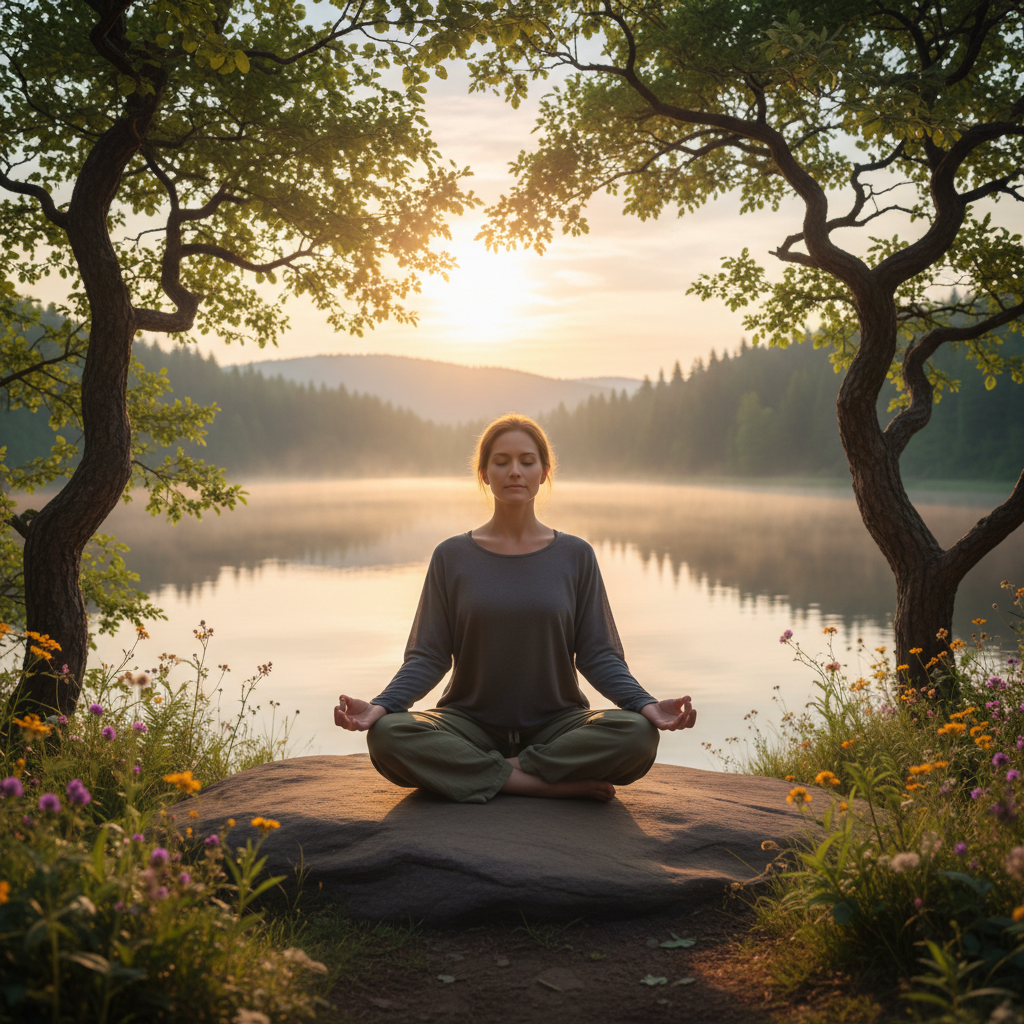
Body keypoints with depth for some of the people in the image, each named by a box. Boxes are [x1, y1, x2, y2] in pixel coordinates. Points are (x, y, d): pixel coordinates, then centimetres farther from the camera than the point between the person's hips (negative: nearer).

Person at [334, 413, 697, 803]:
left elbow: (597, 654, 2)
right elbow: (429, 656, 0)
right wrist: (380, 706, -17)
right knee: (387, 736, -31)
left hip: (555, 724, 0)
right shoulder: (452, 556, 4)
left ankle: (511, 770, -16)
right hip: (470, 723, 0)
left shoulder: (575, 556, 5)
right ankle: (552, 783, -24)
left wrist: (646, 705, -16)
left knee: (638, 735, -29)